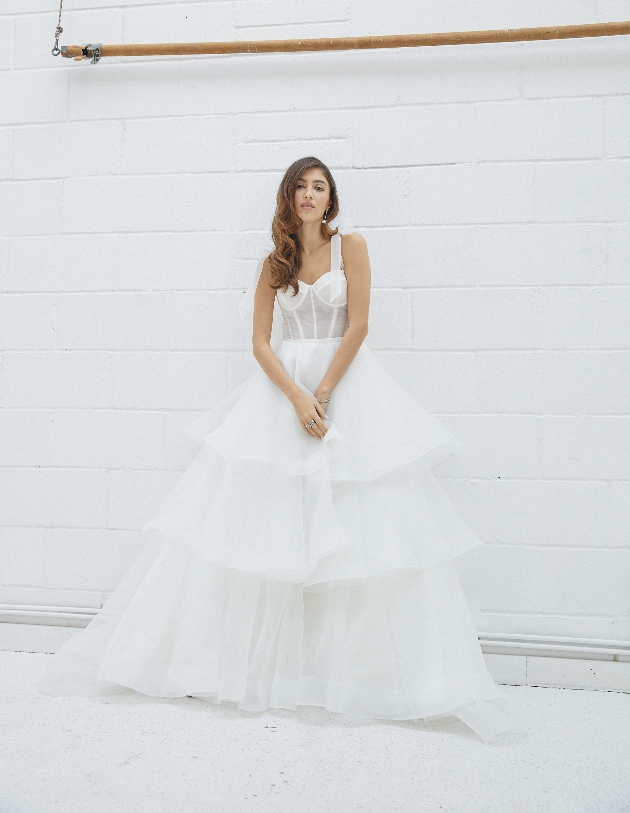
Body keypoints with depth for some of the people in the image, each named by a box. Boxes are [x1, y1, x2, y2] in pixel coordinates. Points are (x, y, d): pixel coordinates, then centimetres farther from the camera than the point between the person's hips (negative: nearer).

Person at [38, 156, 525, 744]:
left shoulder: (351, 245, 3)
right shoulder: (275, 262, 10)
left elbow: (357, 327, -5)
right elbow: (260, 342, 2)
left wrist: (322, 395, -11)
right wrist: (297, 398, -12)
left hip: (345, 384, -2)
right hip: (281, 388, 3)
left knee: (360, 522, -4)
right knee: (254, 515, 1)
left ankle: (370, 668, 10)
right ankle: (235, 657, 16)